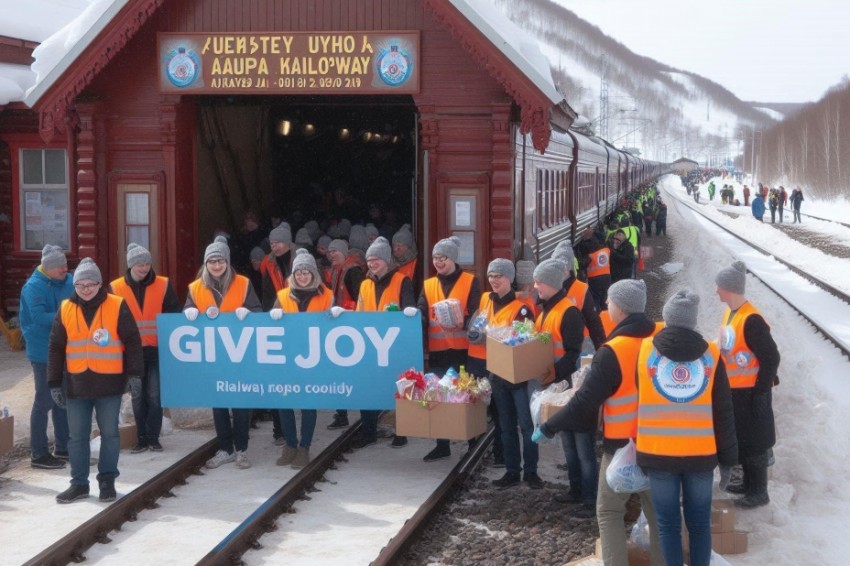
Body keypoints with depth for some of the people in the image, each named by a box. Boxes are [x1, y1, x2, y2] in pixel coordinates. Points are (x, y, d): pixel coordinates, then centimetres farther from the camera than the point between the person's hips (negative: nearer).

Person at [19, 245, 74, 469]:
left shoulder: (69, 281, 4)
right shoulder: (33, 287, -16)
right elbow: (39, 317, -25)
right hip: (44, 352, -7)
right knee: (45, 401, -4)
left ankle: (63, 447, 29)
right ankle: (38, 453, 4)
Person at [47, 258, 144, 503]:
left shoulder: (117, 306, -3)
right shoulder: (65, 310, 4)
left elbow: (132, 341, 0)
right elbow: (55, 349, 9)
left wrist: (134, 374, -6)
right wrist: (55, 383, 6)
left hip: (109, 383, -2)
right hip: (76, 384, 2)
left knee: (109, 434, 6)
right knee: (77, 436, 7)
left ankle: (107, 481, 18)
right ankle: (79, 483, 17)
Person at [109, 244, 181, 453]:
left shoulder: (163, 285, 0)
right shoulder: (116, 288, 0)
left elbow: (174, 313, 4)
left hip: (157, 349, -1)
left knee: (155, 395, 0)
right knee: (138, 396, 8)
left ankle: (153, 437, 11)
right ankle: (141, 438, 16)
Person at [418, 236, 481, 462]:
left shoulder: (471, 282, 0)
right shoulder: (428, 285, 12)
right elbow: (422, 314, 3)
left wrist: (463, 324, -28)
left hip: (464, 350, -4)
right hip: (437, 351, 4)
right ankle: (442, 445, 16)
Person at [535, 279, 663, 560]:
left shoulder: (612, 352, -20)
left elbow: (584, 401, -20)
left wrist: (548, 428, -10)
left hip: (623, 444, -5)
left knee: (609, 512, 7)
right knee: (656, 509, 16)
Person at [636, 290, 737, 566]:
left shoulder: (644, 351, -1)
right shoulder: (710, 354, -1)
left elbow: (636, 402, 8)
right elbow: (724, 414, 1)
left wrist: (635, 449, 19)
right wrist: (728, 459, 8)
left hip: (657, 453, 0)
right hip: (701, 454, 1)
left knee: (668, 522, 8)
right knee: (699, 521, 12)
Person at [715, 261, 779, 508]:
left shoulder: (751, 320, -24)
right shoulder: (730, 313, 5)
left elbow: (771, 358, -22)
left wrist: (761, 393, -19)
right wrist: (725, 384, 21)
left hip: (750, 393, -9)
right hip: (734, 391, 9)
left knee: (752, 443, 2)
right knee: (739, 439, 19)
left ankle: (759, 493, 15)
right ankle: (749, 484, 34)